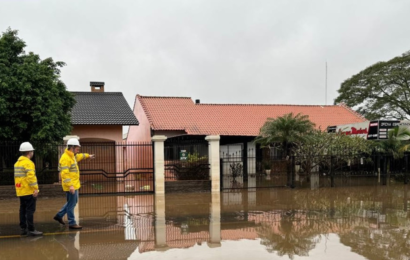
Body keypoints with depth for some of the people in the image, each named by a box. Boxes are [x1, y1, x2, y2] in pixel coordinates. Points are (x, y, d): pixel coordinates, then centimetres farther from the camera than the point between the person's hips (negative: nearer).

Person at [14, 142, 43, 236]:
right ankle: (31, 230, -3)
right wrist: (35, 188, -21)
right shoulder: (28, 163, -14)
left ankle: (23, 229, 18)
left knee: (23, 210, 13)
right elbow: (31, 176, -22)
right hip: (29, 191, -9)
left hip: (21, 191, 9)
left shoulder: (17, 163, 15)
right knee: (30, 210, -5)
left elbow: (18, 176, 17)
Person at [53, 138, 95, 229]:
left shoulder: (72, 156, 11)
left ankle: (59, 215, 30)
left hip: (74, 184, 10)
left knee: (74, 202, 20)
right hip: (70, 186, -10)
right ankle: (72, 223, 10)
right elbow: (64, 173, -26)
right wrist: (70, 185, -31)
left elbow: (79, 156, 35)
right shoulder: (65, 158, -20)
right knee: (71, 204, 0)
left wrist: (88, 155, 50)